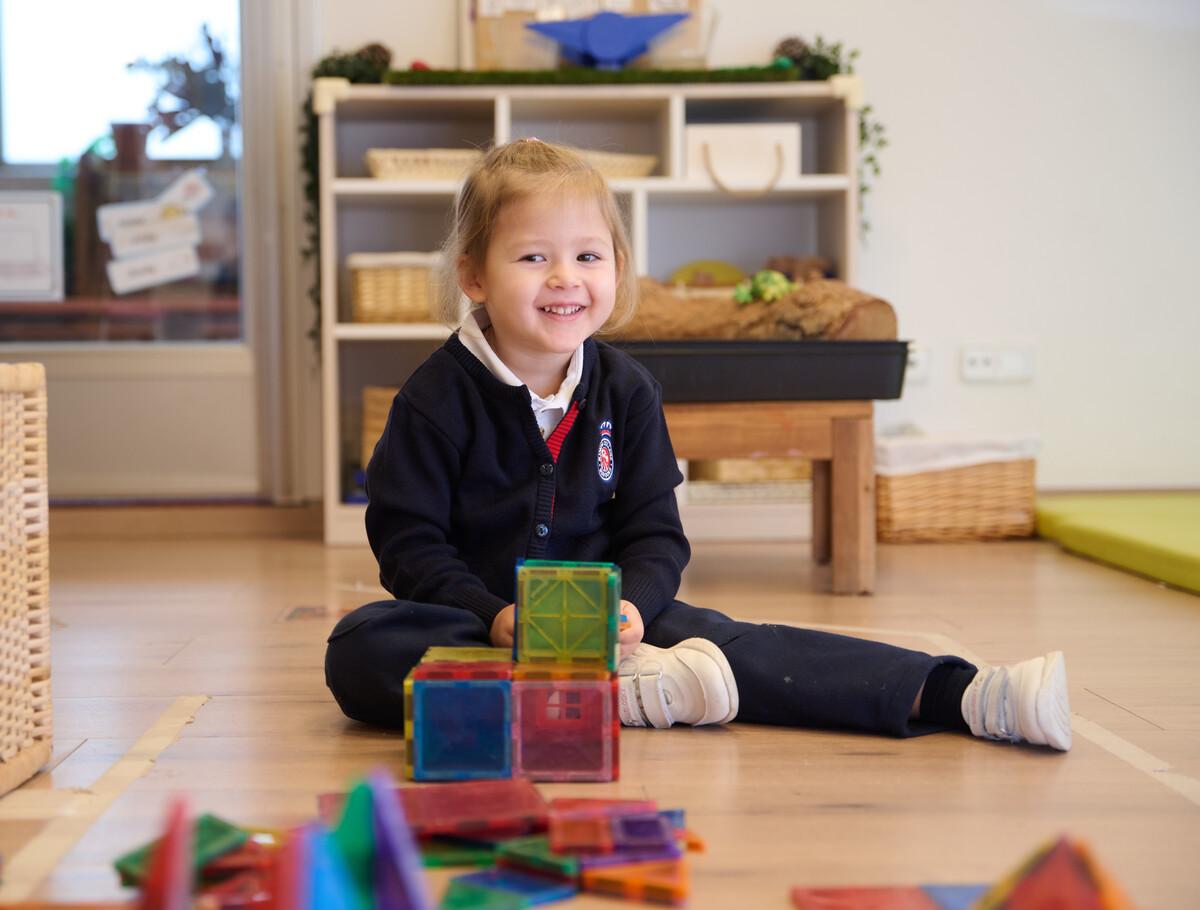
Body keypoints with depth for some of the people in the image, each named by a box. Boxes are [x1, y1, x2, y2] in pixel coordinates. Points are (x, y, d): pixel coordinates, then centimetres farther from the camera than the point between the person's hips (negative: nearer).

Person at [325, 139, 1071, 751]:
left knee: (728, 641, -23)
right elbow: (409, 542, -9)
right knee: (358, 649, -32)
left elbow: (655, 533, 3)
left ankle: (954, 699, -33)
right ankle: (624, 691, -37)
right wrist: (495, 618, -25)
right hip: (477, 622, -2)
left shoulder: (625, 388, 3)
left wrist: (632, 605, -19)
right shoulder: (438, 397, -8)